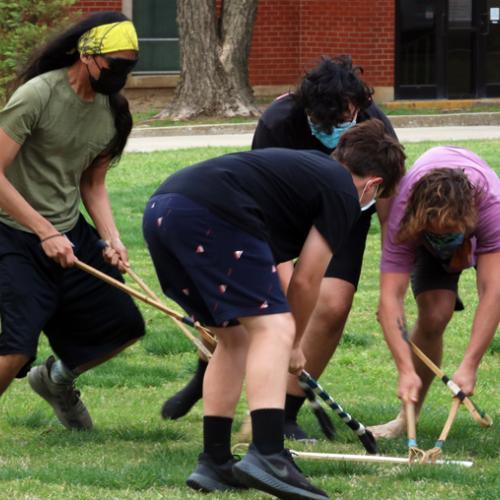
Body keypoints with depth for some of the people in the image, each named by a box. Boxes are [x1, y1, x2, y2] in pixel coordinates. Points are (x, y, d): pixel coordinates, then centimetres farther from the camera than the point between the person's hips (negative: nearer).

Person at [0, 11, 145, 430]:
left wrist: (112, 238, -2)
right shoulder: (38, 95, -19)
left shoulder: (113, 111, 3)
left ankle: (57, 377, 36)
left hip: (72, 234, 7)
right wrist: (45, 233, -22)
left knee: (125, 325, 10)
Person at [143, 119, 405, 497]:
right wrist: (295, 344, 26)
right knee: (273, 329, -8)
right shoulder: (343, 193, 8)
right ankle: (268, 458, -22)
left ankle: (215, 464, 19)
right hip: (211, 214, -9)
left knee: (234, 337, 20)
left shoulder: (305, 166, 33)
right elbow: (306, 280, 9)